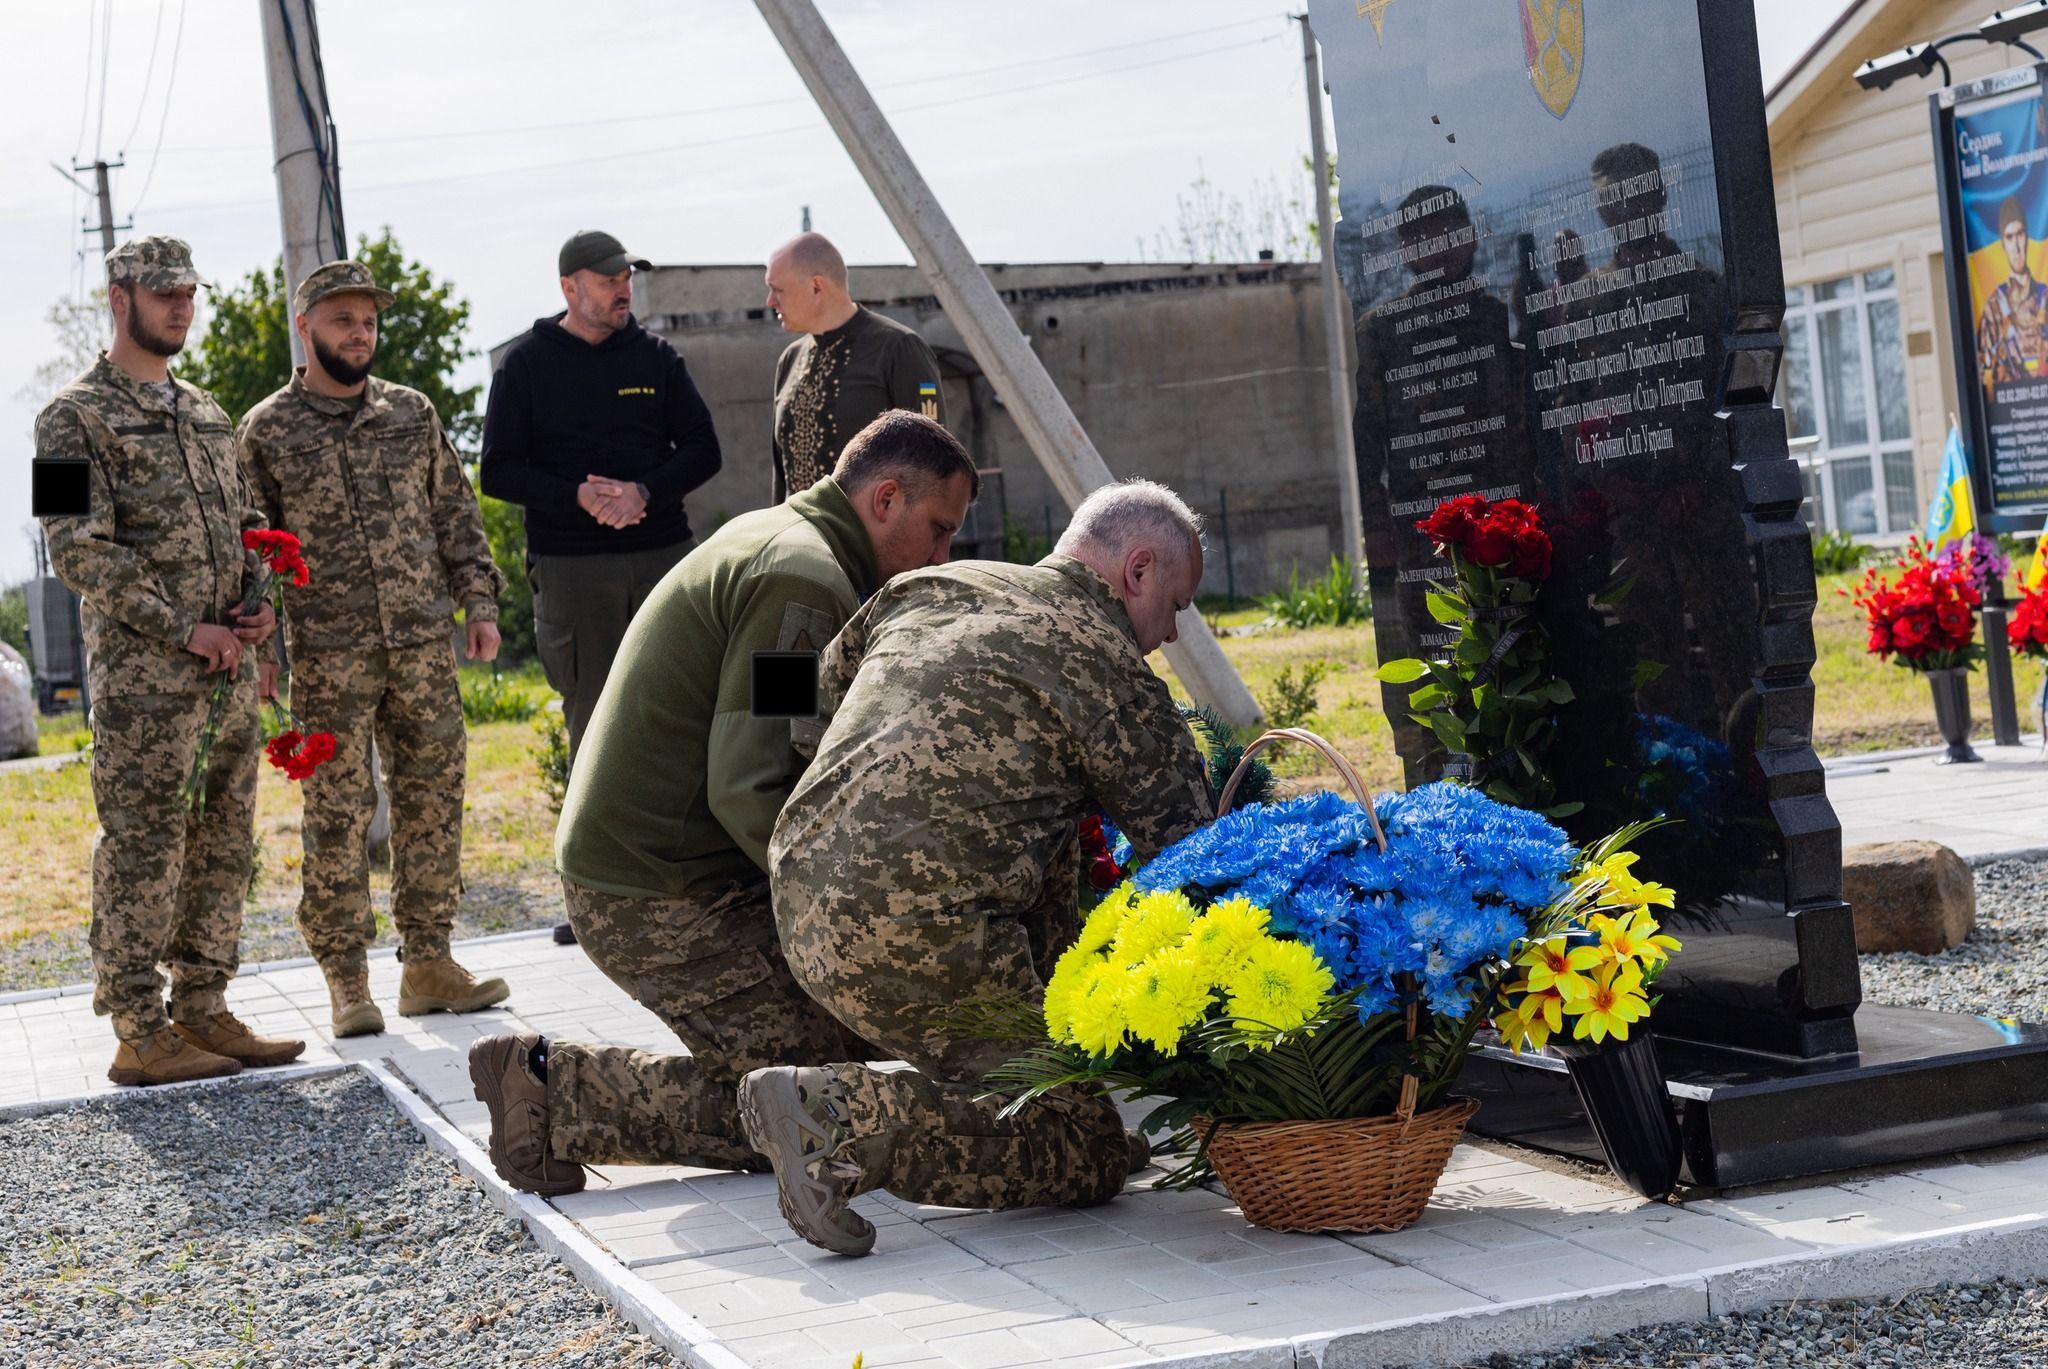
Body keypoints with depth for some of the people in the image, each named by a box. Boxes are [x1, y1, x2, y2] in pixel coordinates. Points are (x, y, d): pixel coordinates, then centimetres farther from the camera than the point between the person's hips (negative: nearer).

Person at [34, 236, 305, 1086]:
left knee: (222, 848, 9)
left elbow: (247, 523, 23)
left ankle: (203, 1013, 17)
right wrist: (186, 629, -15)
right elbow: (79, 551, -13)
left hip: (228, 672, 7)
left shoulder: (205, 413, 19)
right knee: (142, 852, -5)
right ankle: (139, 1034, 0)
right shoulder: (75, 418, -4)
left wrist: (260, 605, 2)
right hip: (141, 679, -7)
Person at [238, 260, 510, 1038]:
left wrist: (479, 601, 6)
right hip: (328, 654, -3)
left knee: (432, 800, 5)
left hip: (424, 644, 3)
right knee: (338, 815, -2)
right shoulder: (267, 431, 2)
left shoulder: (413, 414, 11)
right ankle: (347, 979, 5)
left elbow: (455, 514, 15)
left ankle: (427, 964, 14)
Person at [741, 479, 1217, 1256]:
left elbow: (826, 685, 31)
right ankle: (843, 1115, -19)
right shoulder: (1115, 674, -1)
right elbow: (1190, 862, 0)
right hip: (916, 933, -8)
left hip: (799, 899, 9)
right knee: (1091, 1149, -3)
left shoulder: (930, 588, 18)